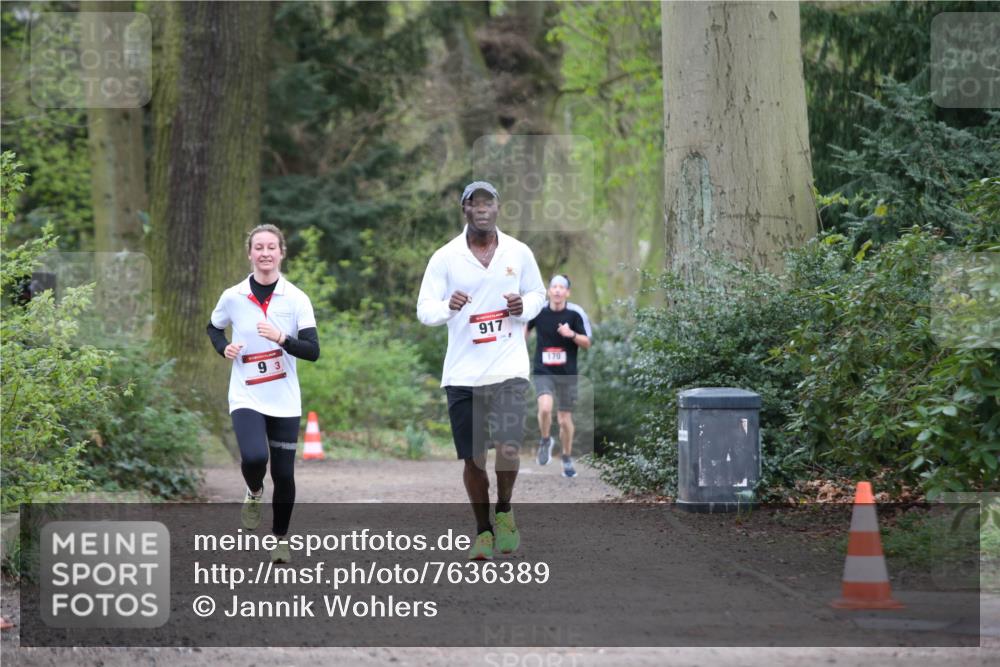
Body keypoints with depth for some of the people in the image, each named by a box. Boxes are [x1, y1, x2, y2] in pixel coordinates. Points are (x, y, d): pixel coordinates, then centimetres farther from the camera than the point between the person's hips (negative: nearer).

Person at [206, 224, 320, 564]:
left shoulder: (297, 299, -5)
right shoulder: (232, 297, -2)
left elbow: (312, 350, -11)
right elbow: (213, 328, 18)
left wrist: (281, 338, -28)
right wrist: (224, 348, -3)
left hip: (284, 402, 1)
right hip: (246, 398, -1)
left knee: (284, 474, 4)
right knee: (254, 457, -25)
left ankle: (280, 538, 27)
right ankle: (254, 493, 10)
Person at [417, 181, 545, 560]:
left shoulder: (519, 253, 4)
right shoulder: (445, 258, -1)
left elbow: (538, 294, 17)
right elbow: (424, 310, -3)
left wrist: (525, 307, -7)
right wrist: (448, 307, -25)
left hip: (509, 368, 0)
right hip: (463, 372, 0)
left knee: (508, 448, -16)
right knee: (473, 458, 4)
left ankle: (504, 511, 12)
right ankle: (483, 530, 24)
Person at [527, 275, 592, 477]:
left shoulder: (576, 313, -6)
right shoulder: (538, 310, -3)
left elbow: (587, 343, -3)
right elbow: (524, 328, 18)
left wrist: (572, 334, -22)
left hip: (567, 374, 0)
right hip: (543, 371, 0)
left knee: (565, 419, 6)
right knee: (545, 408, -24)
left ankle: (567, 459, 27)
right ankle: (546, 441, 5)